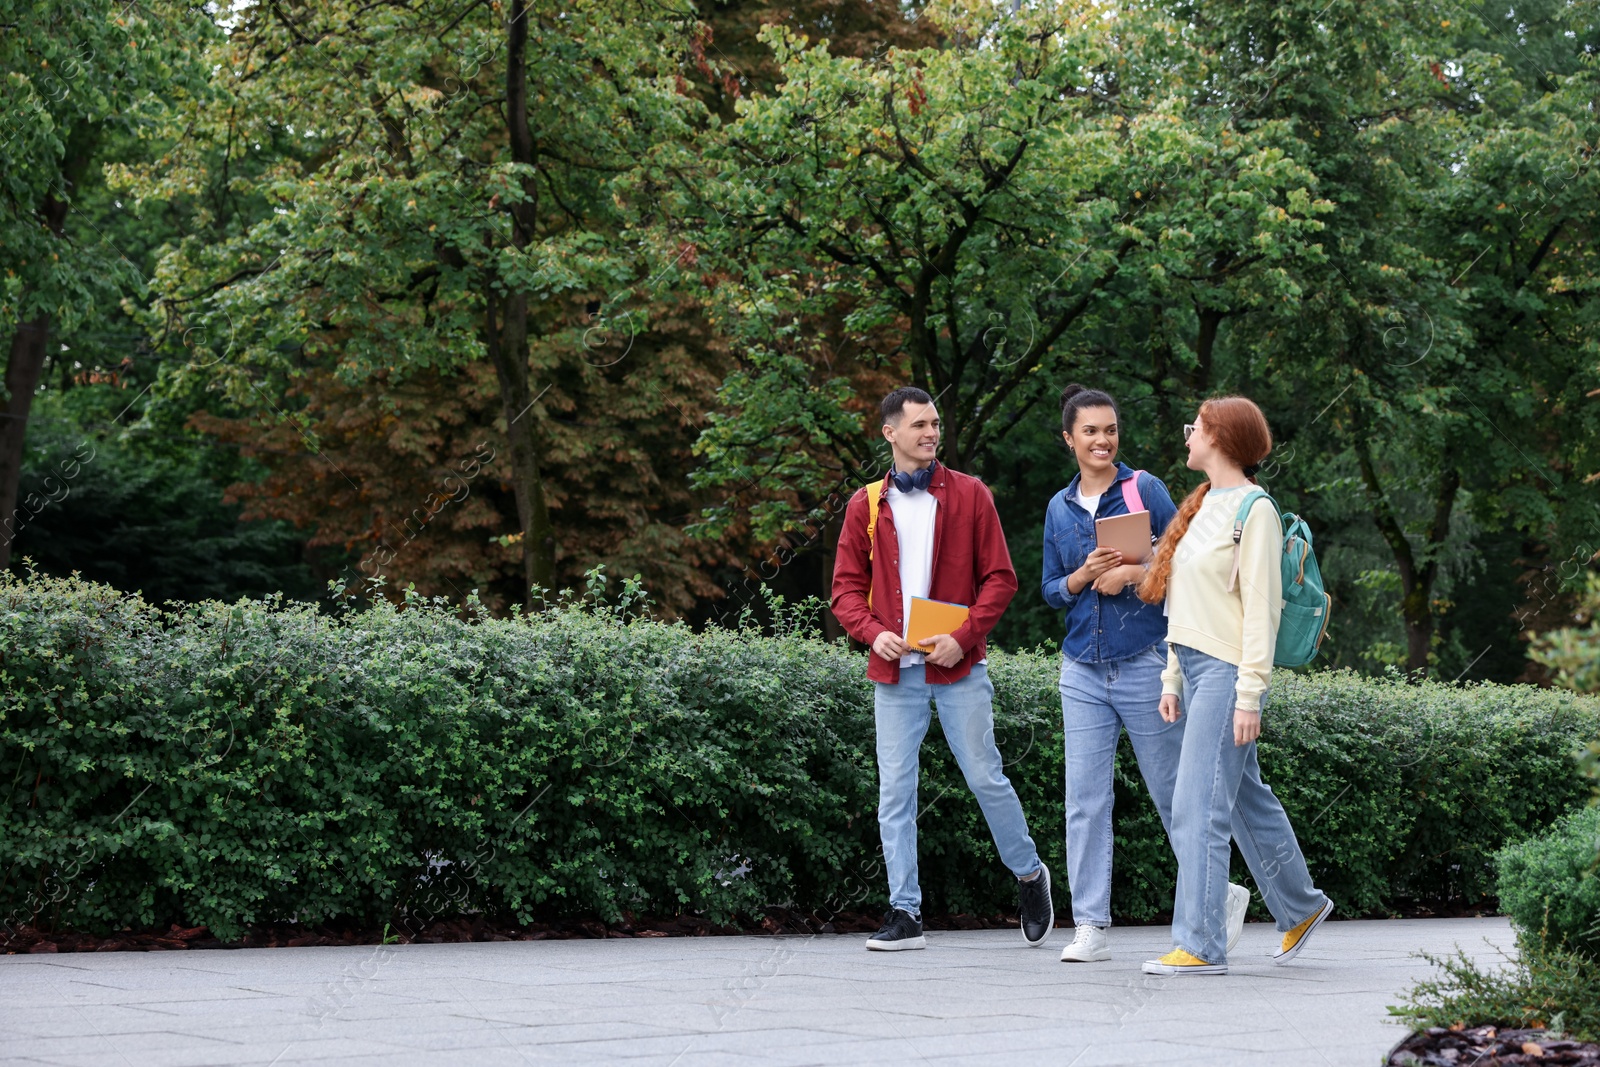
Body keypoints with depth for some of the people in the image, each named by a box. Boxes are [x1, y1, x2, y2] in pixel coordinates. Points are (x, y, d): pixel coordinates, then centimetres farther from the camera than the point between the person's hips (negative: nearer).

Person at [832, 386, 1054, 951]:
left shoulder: (969, 495, 3)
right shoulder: (865, 505, 8)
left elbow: (999, 578, 1)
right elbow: (847, 586, 10)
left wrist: (963, 636, -12)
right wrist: (873, 632, -9)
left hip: (958, 668, -2)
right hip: (895, 670, 2)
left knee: (985, 777, 1)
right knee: (895, 789, 0)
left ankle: (1029, 875, 24)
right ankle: (904, 912, 5)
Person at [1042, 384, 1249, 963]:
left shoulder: (1145, 489, -1)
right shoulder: (1060, 507, 11)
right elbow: (1050, 589, 13)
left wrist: (1132, 573, -15)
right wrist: (1083, 576, -6)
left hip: (1143, 662, -4)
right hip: (1083, 671, 4)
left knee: (1171, 790, 5)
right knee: (1085, 800, -1)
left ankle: (1219, 897, 23)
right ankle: (1091, 928, 2)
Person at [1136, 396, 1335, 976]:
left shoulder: (1254, 510, -11)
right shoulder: (1202, 506, 16)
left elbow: (1261, 609, -15)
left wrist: (1249, 696, -18)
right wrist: (1172, 678, 16)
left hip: (1227, 671, -9)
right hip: (1194, 667, 9)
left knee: (1198, 808, -11)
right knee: (1247, 799, 18)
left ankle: (1200, 945, -9)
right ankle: (1302, 907, 32)